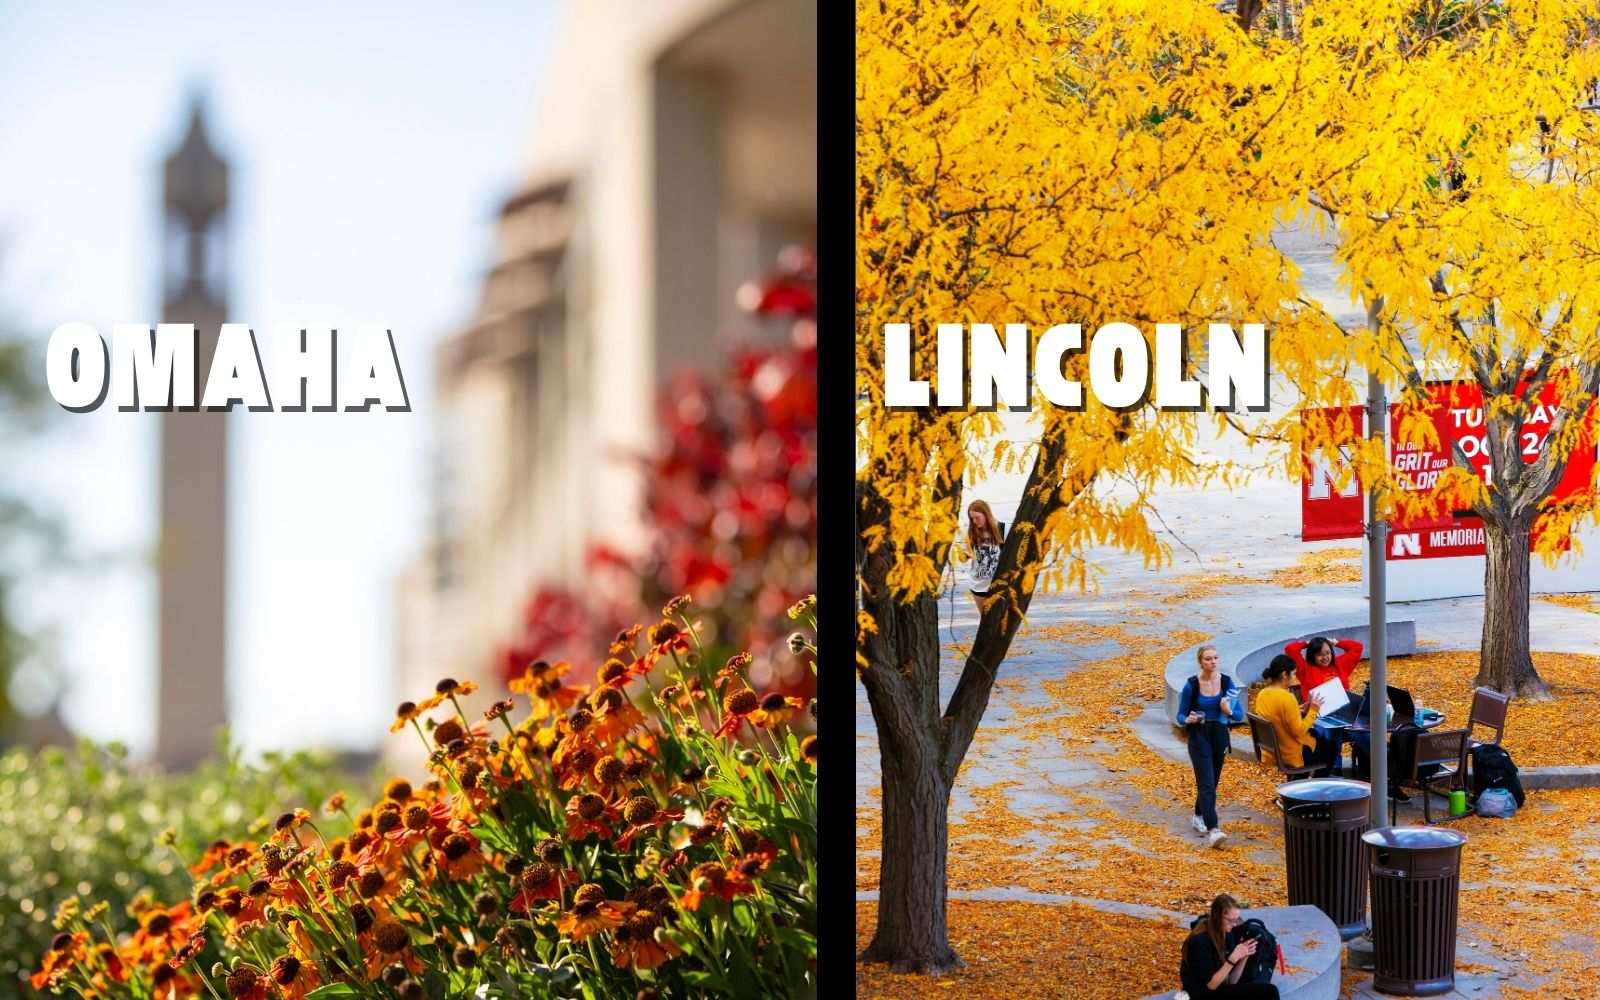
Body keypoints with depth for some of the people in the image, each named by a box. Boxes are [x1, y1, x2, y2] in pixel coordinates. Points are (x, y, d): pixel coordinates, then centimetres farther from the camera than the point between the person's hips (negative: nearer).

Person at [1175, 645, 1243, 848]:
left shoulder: (1226, 682, -3)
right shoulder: (1192, 685, -10)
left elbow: (1240, 713, 1)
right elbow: (1180, 715, -3)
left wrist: (1229, 711, -20)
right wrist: (1188, 720, -25)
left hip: (1220, 736, 4)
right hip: (1198, 737, -4)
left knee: (1212, 782, 17)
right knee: (1206, 784, -14)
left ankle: (1199, 817, 41)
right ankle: (1213, 830, -23)